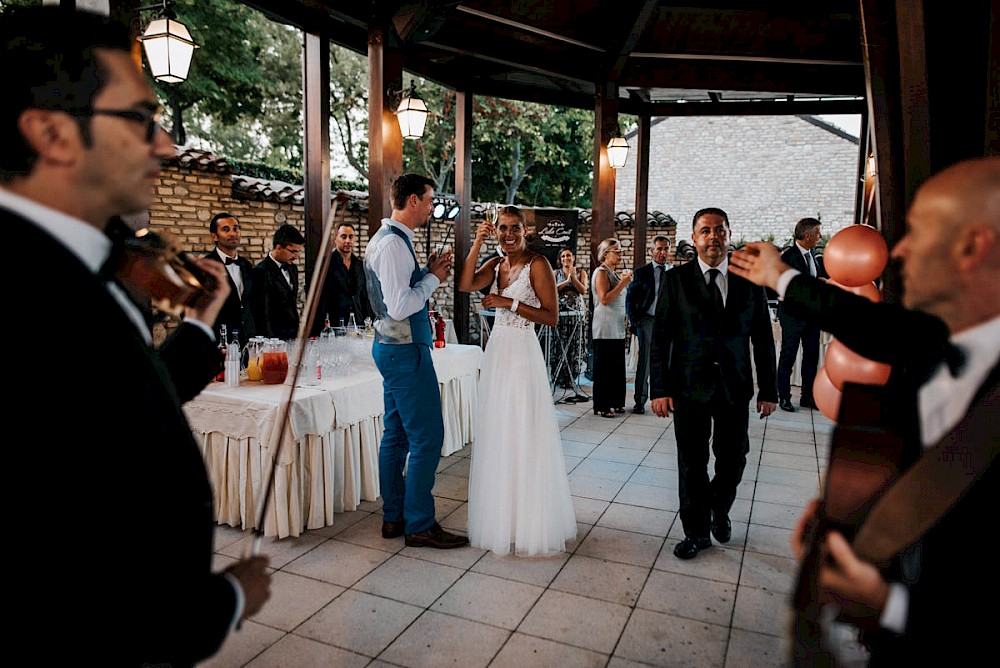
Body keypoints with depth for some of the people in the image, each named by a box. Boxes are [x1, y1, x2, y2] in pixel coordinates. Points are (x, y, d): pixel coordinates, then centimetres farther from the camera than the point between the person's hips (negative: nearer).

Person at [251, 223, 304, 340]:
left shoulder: (292, 268, 13)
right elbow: (262, 313, -14)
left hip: (293, 336, 7)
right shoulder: (260, 272, -12)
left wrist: (297, 332, 17)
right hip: (275, 339, -7)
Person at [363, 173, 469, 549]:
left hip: (393, 348, 11)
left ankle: (393, 517, 26)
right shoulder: (393, 244, -18)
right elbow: (399, 307, -25)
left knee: (397, 434, 15)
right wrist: (432, 278, -13)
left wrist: (427, 273, 6)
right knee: (427, 437, -4)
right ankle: (419, 525, 7)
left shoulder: (385, 239, 14)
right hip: (406, 351, -11)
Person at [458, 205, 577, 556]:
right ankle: (501, 516, 27)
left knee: (522, 435, -2)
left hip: (522, 353, -7)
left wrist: (509, 303, -17)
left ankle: (528, 523, 13)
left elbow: (552, 317, -12)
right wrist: (477, 243, -9)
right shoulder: (495, 264, 11)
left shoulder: (537, 264, -7)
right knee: (496, 434, 12)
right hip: (496, 350, 7)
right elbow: (465, 285, -7)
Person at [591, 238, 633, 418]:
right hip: (605, 328, -9)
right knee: (604, 368, -4)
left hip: (617, 327, 9)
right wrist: (623, 283, -18)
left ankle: (615, 402, 20)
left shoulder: (613, 273, 17)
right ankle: (601, 406, 3)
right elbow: (605, 299, -20)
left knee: (617, 367, 12)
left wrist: (625, 282, 11)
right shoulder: (601, 272, -10)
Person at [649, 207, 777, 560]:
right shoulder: (676, 279, -2)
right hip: (689, 386, -2)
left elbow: (763, 339, 7)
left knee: (733, 461, 12)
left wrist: (768, 389, 5)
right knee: (692, 464, 7)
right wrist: (660, 389, -10)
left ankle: (719, 509, 42)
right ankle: (696, 531, 25)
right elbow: (660, 337, -4)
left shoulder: (750, 280, 4)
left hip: (735, 387, 2)